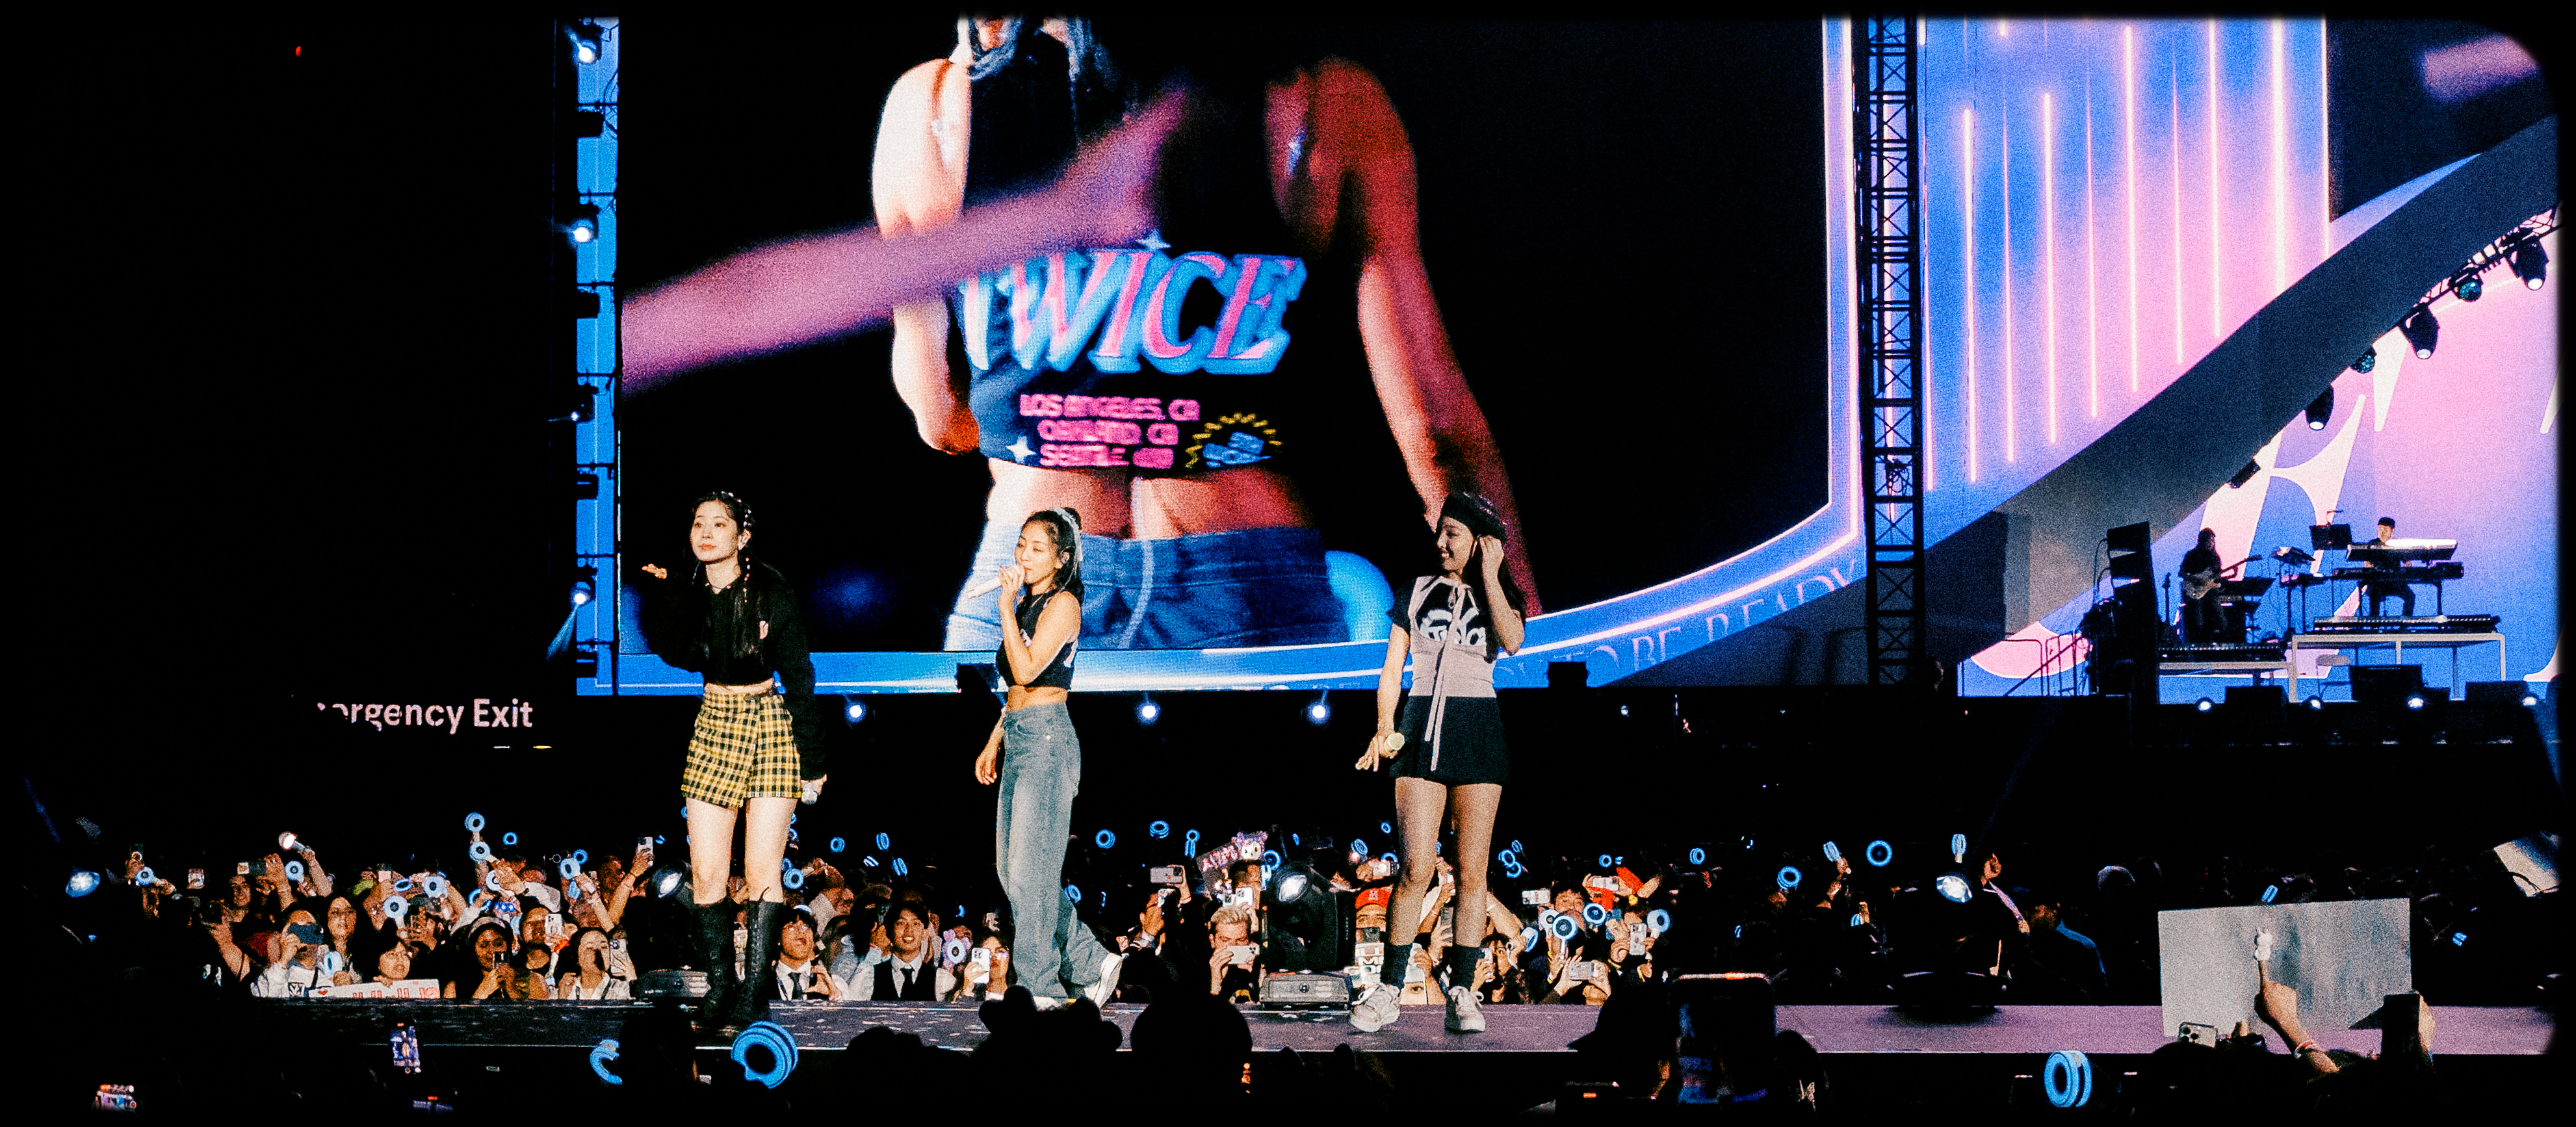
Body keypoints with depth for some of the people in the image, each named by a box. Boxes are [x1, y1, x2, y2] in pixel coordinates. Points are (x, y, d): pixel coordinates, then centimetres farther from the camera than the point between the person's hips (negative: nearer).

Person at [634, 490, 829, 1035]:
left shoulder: (771, 594, -7)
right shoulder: (687, 595, 2)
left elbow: (799, 679, -3)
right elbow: (678, 653, -16)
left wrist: (812, 761, -4)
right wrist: (660, 594, -24)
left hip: (770, 726, -3)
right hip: (714, 728, 3)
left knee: (761, 869, -5)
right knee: (707, 871, -2)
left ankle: (754, 995, 0)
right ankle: (719, 988, 8)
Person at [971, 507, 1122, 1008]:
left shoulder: (1062, 604, -9)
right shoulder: (1028, 604, 17)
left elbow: (1027, 670, -20)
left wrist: (1007, 605, -16)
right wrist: (994, 742, 20)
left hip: (1046, 738, -9)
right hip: (1017, 738, 9)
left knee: (1029, 869, -8)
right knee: (1011, 870, 8)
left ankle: (1042, 991, -3)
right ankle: (1092, 964, 16)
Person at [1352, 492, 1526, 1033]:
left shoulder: (1497, 596, 10)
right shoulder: (1419, 591, 13)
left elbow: (1511, 641, -13)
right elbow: (1392, 668, 9)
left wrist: (1488, 574, -7)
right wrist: (1384, 730, -5)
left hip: (1477, 732, 0)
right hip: (1422, 729, 0)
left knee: (1472, 871, -2)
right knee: (1416, 868, -9)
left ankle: (1462, 994, 2)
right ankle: (1388, 991, -3)